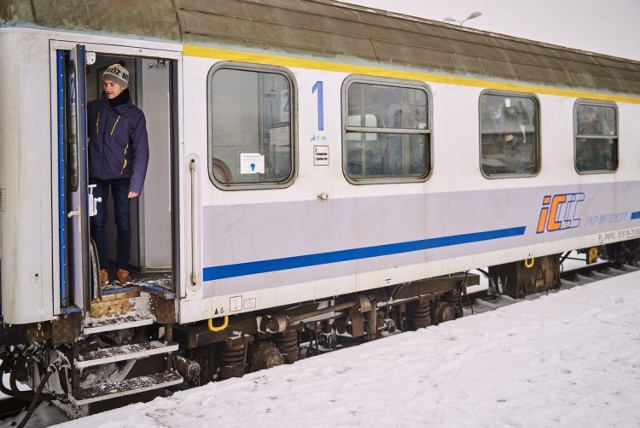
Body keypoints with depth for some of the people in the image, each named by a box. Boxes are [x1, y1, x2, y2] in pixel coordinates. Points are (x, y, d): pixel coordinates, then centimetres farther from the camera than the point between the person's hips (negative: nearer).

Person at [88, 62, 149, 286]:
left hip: (121, 175, -2)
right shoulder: (94, 107, 3)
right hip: (96, 174, 2)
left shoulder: (134, 115, -4)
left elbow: (141, 151, -7)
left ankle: (122, 267, 15)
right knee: (98, 222, 2)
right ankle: (102, 268, 10)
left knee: (123, 222, 3)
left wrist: (136, 183, -14)